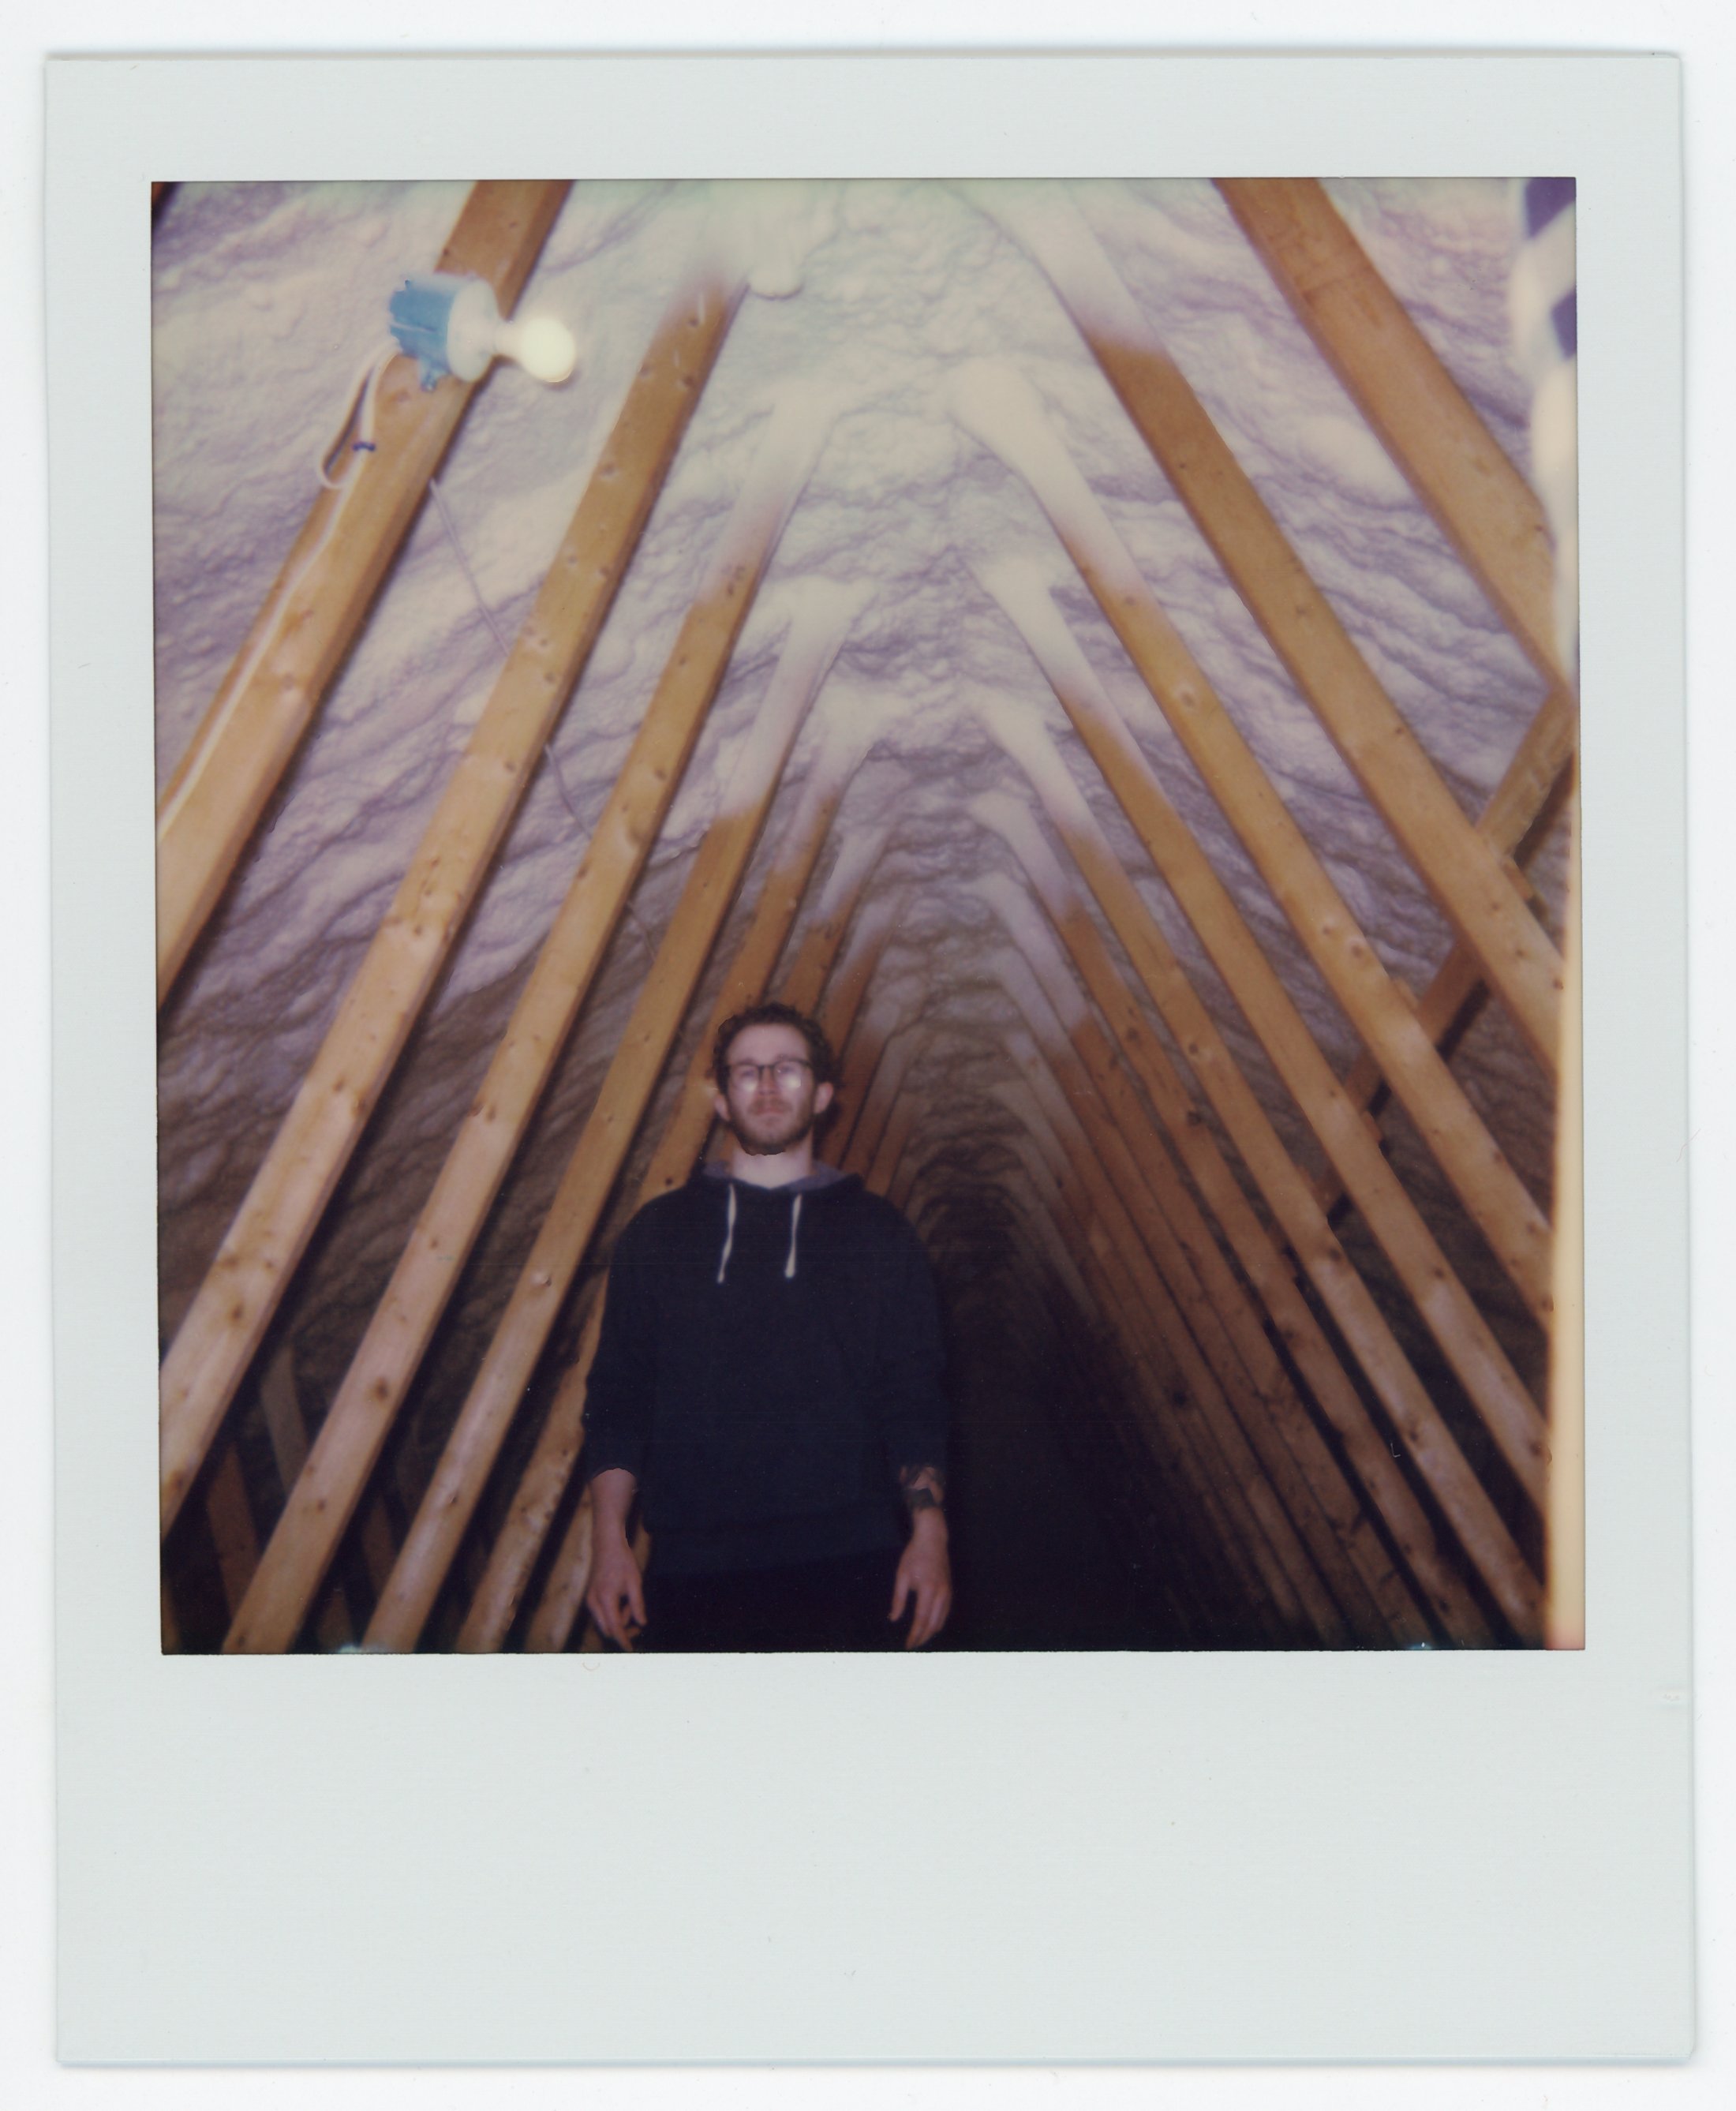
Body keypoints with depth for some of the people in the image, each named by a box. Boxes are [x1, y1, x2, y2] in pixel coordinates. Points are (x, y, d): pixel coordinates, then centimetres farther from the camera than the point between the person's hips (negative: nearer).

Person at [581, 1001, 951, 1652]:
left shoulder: (877, 1233, 14)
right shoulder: (659, 1232, 14)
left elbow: (914, 1402, 10)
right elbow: (616, 1400, 12)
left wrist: (929, 1532, -3)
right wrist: (608, 1539, 2)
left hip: (846, 1558, 0)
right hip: (693, 1566, 1)